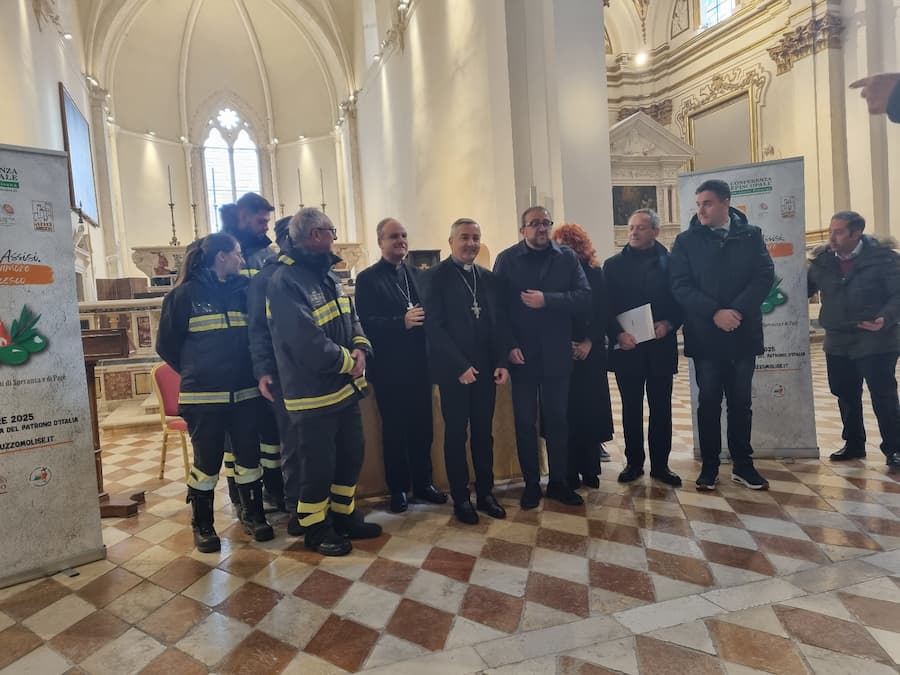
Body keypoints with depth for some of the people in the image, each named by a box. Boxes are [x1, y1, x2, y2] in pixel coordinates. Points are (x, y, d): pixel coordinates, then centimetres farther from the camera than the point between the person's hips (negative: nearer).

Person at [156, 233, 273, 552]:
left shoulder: (242, 290, 8)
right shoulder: (185, 294, -5)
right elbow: (166, 345, 1)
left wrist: (248, 371, 5)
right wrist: (194, 373, 7)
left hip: (244, 392, 4)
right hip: (203, 396, -4)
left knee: (249, 457, 10)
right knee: (207, 462, 6)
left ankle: (253, 515, 26)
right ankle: (202, 525, 24)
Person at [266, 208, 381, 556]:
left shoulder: (328, 274, 10)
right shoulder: (285, 282, -20)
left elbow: (352, 319, 11)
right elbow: (309, 345, -26)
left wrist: (360, 349, -9)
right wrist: (348, 362, -13)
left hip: (346, 387, 9)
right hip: (314, 395, -9)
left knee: (351, 456, 19)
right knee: (318, 466, 6)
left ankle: (345, 517, 37)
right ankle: (316, 529, 26)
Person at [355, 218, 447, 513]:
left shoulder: (416, 273, 12)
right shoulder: (367, 278, -4)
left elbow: (428, 310, 8)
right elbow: (366, 323, -14)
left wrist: (423, 318, -14)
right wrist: (402, 322, -25)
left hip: (419, 364, 5)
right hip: (390, 367, -4)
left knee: (423, 426, 12)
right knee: (394, 429, 7)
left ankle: (423, 483, 28)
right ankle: (398, 488, 22)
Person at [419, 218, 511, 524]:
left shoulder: (489, 277, 10)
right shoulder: (434, 277, -5)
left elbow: (500, 322, 10)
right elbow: (434, 326, -11)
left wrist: (502, 362, -1)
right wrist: (461, 366, -16)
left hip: (485, 370, 4)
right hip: (453, 371, -4)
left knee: (484, 433, 11)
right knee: (455, 435, 7)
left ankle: (485, 493, 25)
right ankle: (461, 498, 19)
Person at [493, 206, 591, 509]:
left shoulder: (567, 257, 4)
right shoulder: (507, 259, 1)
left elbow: (584, 298, -7)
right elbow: (498, 306, -5)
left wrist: (547, 300, -18)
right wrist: (509, 346, -13)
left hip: (556, 354, 1)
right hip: (522, 354, -1)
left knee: (557, 419, 10)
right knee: (525, 422, 7)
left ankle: (558, 481, 24)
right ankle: (531, 484, 21)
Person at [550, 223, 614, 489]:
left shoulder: (594, 273, 4)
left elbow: (603, 312, 0)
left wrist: (589, 342, -11)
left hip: (590, 352, 0)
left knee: (590, 409, 3)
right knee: (565, 411, 0)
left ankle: (589, 470, 15)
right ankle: (569, 473, 9)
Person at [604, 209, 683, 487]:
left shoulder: (670, 262, 6)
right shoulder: (613, 265, 7)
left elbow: (681, 301, 4)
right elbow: (606, 306, 1)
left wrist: (668, 324, -13)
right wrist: (618, 334, -12)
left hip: (661, 346, 0)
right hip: (626, 346, 0)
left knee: (661, 407, 6)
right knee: (631, 408, 7)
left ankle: (660, 464, 17)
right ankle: (634, 462, 17)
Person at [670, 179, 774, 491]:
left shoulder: (751, 235, 5)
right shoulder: (686, 241, 1)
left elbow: (765, 275, -3)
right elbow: (681, 286, -6)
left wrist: (738, 310, -17)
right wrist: (715, 313, -17)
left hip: (743, 332, 1)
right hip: (705, 334, -1)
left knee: (741, 402, 10)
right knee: (708, 402, 5)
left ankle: (743, 464, 22)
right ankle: (709, 466, 16)